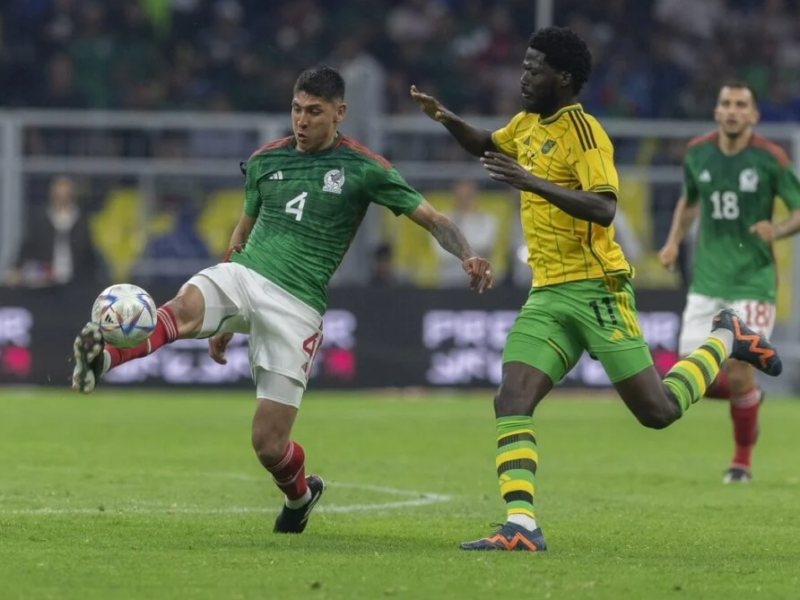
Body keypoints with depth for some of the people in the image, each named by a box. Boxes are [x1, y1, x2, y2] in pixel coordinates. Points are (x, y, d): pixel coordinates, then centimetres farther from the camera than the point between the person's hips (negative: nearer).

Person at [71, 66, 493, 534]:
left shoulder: (364, 168, 0)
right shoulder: (265, 161, 12)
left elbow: (432, 219, 1)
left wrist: (467, 256, -20)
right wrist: (223, 319, 29)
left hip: (297, 304, -3)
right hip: (243, 274, 3)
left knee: (269, 445, -4)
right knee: (185, 309, -35)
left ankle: (299, 492, 31)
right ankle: (102, 359, -58)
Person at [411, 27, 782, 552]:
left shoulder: (583, 132, -12)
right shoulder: (530, 123, 13)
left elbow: (604, 209, -25)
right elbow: (486, 145, 34)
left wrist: (534, 183, -34)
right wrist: (448, 120, 14)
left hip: (595, 289, -7)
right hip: (547, 296, 7)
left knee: (658, 411, -4)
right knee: (511, 404, -12)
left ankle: (724, 340, 21)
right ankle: (521, 524, -17)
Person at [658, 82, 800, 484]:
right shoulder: (697, 153, 3)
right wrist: (674, 241, 7)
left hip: (753, 281, -4)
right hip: (706, 281, 4)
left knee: (738, 373, -10)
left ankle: (742, 461, 13)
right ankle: (749, 399, 31)